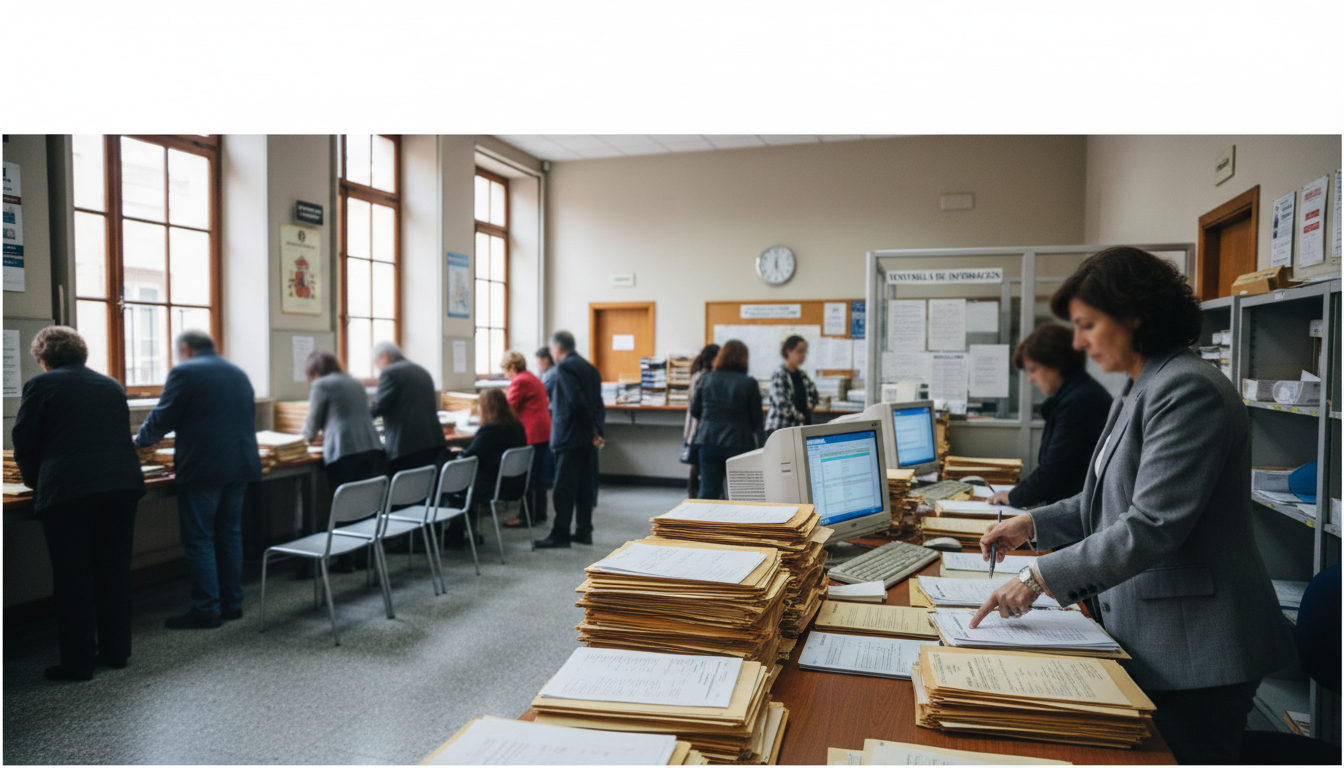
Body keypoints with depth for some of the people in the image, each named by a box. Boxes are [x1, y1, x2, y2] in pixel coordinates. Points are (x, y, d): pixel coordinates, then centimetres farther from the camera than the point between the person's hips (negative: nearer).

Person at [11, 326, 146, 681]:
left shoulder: (40, 385, 2)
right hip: (123, 484, 5)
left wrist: (34, 480, 22)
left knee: (73, 578, 3)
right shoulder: (111, 385, 18)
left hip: (67, 491, -5)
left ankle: (78, 663, 9)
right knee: (114, 571, 12)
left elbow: (23, 441, 5)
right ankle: (116, 652, 20)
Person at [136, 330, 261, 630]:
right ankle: (232, 603, 19)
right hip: (241, 464, 7)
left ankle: (206, 610, 3)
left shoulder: (184, 372, -6)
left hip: (203, 467, -7)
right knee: (230, 534, 14)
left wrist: (140, 440, 14)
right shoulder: (238, 373, 17)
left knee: (199, 539, 0)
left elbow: (162, 418, -5)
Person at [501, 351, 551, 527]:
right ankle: (539, 514, 21)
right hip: (543, 432, 10)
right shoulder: (534, 379, 18)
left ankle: (526, 517, 2)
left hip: (530, 435, -10)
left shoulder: (519, 382, -12)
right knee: (538, 476, 14)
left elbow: (509, 407, -13)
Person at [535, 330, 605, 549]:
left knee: (564, 487, -4)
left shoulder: (564, 368, -12)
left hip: (569, 435, -9)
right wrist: (597, 430, 8)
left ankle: (560, 534, 0)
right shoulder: (589, 367, 14)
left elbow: (577, 400, -21)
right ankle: (584, 531, 18)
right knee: (584, 485, 12)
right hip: (586, 436, 9)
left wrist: (593, 430, -13)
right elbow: (598, 403, 12)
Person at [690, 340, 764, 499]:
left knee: (708, 490, 9)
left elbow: (695, 411, 7)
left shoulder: (707, 379, 1)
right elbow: (756, 419, -4)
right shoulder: (749, 383, -7)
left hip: (707, 440, 3)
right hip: (737, 442, -2)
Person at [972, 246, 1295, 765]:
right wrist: (1032, 524, 9)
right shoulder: (1137, 393, 12)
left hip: (1193, 649, -9)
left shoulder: (1189, 390, -19)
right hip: (1146, 640, 9)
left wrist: (1040, 577, -22)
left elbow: (1151, 525, -25)